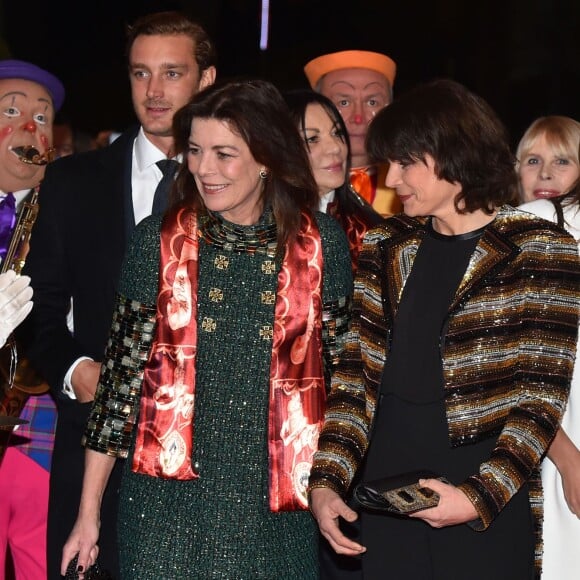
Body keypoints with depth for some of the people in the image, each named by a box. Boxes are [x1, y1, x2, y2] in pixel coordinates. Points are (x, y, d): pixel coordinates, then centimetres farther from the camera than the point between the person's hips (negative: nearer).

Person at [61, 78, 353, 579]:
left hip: (277, 499, 0)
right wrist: (88, 513, 1)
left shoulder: (321, 243, 0)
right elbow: (122, 372, 1)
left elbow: (343, 366, 6)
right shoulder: (160, 241, -1)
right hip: (171, 492, 0)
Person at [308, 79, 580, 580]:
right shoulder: (387, 248, 9)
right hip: (387, 481, 4)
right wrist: (326, 481, -5)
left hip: (488, 506, -4)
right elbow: (358, 373, 7)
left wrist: (479, 497, -18)